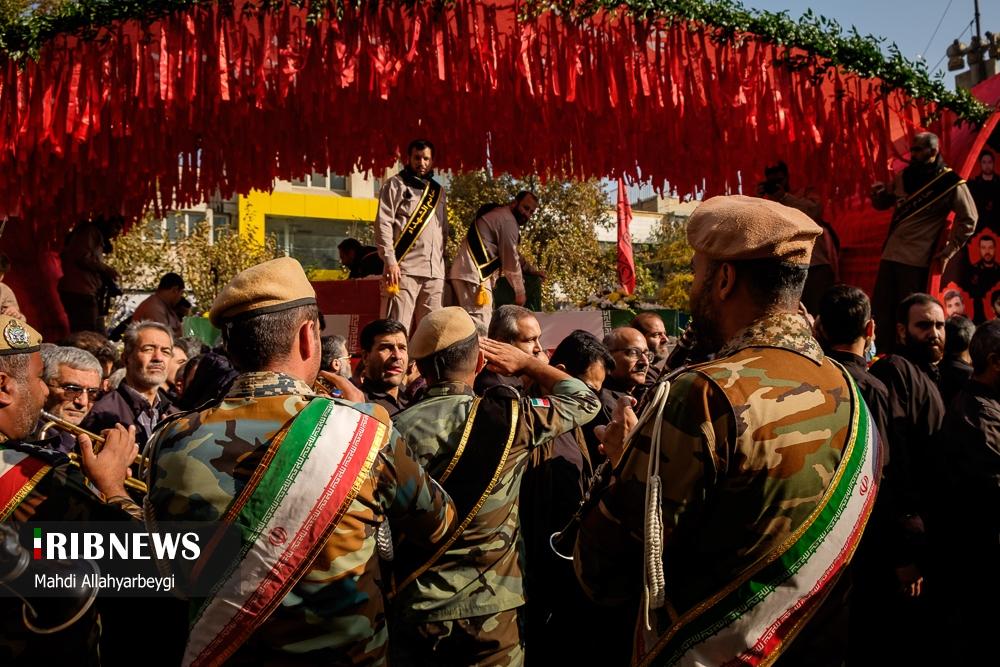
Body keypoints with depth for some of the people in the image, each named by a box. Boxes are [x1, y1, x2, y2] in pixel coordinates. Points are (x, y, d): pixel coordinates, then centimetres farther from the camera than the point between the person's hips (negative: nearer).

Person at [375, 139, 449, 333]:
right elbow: (383, 224, -4)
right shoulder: (395, 185, 6)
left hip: (434, 272, 5)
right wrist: (390, 261, -14)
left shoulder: (438, 190, 23)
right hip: (405, 269, -5)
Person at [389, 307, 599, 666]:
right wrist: (526, 362, 16)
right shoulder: (507, 417, -12)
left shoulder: (395, 430, -12)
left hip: (410, 611, 2)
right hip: (487, 612, -1)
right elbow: (584, 399, 6)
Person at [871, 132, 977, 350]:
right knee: (881, 311, 5)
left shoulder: (951, 183, -6)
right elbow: (883, 204, 19)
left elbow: (968, 221, -1)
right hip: (890, 254, 5)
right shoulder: (903, 176, 8)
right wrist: (878, 194, -3)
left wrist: (948, 251, -5)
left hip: (918, 261, -5)